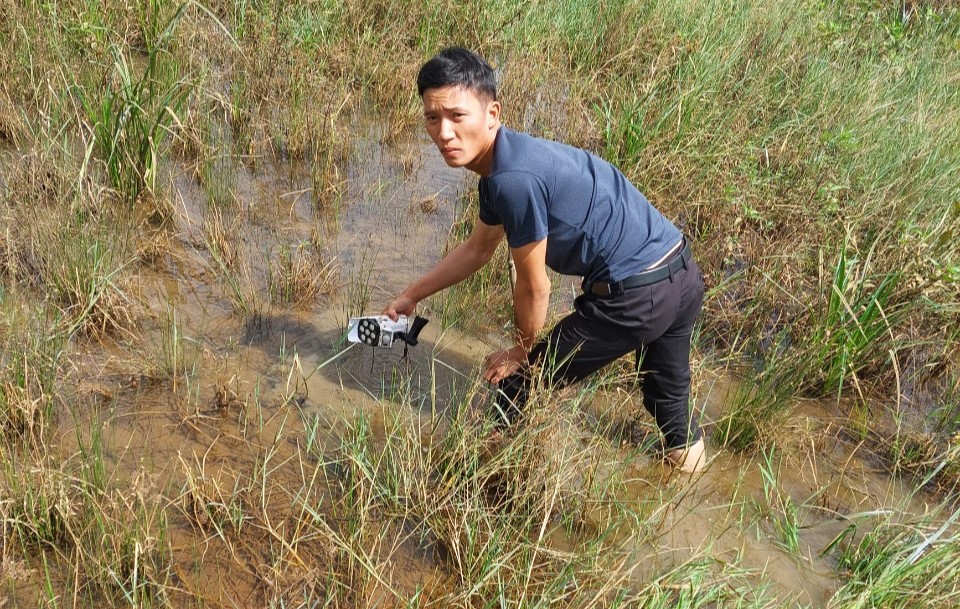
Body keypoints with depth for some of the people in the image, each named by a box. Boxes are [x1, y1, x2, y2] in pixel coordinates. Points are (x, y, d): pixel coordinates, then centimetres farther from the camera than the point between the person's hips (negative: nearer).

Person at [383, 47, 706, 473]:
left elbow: (534, 288, -12)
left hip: (636, 297, -9)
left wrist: (521, 352, 5)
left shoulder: (514, 178, -23)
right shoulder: (502, 163, 7)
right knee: (669, 395, 34)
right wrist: (412, 295, 29)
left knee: (519, 386, 7)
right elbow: (477, 249, 23)